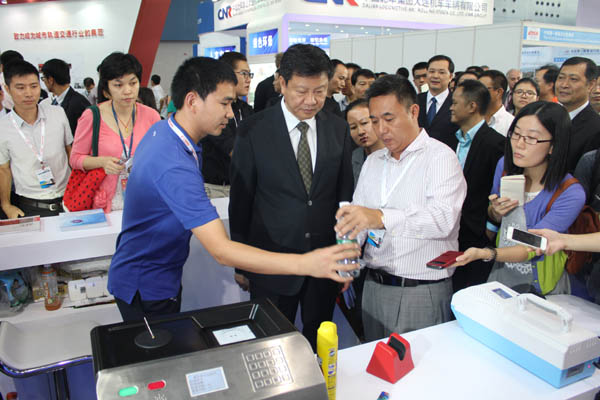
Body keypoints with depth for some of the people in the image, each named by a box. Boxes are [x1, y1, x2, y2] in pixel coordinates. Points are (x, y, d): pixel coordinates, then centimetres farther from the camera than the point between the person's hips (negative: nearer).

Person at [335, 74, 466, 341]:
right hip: (374, 286, 6)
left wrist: (381, 217, -38)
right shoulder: (373, 161, 12)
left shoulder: (440, 156, -9)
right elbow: (358, 217, 9)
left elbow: (443, 218, -25)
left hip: (423, 291, -5)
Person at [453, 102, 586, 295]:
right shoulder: (505, 166, -6)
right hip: (501, 277, 3)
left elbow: (531, 248, -23)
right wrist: (496, 211, -13)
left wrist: (485, 254, -39)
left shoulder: (570, 194, -21)